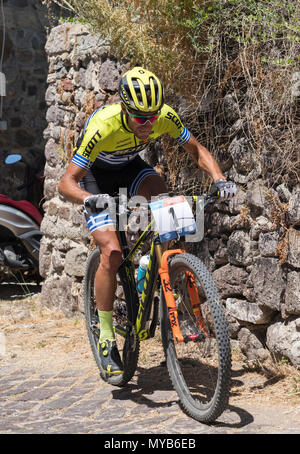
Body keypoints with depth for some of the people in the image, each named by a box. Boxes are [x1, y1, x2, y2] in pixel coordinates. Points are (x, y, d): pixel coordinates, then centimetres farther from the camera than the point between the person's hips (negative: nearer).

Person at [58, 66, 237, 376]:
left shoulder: (166, 117, -27)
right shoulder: (103, 126, -38)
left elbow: (196, 150, -10)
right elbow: (66, 182, -35)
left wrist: (219, 179, -29)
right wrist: (89, 199, -56)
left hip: (130, 167, 4)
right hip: (95, 176, -3)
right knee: (111, 253, -19)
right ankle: (106, 337, -7)